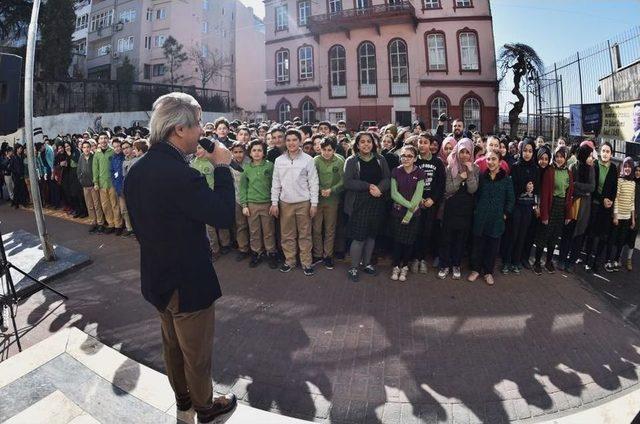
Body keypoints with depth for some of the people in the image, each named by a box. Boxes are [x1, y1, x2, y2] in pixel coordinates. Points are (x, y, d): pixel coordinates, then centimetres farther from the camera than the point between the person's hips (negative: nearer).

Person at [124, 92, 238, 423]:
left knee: (172, 344, 28)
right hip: (188, 283, -8)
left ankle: (182, 396, 50)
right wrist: (222, 167, -16)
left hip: (156, 278, 8)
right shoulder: (180, 173, -31)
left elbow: (140, 224, 7)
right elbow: (223, 215, -25)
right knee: (197, 354, 16)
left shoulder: (137, 170, -2)